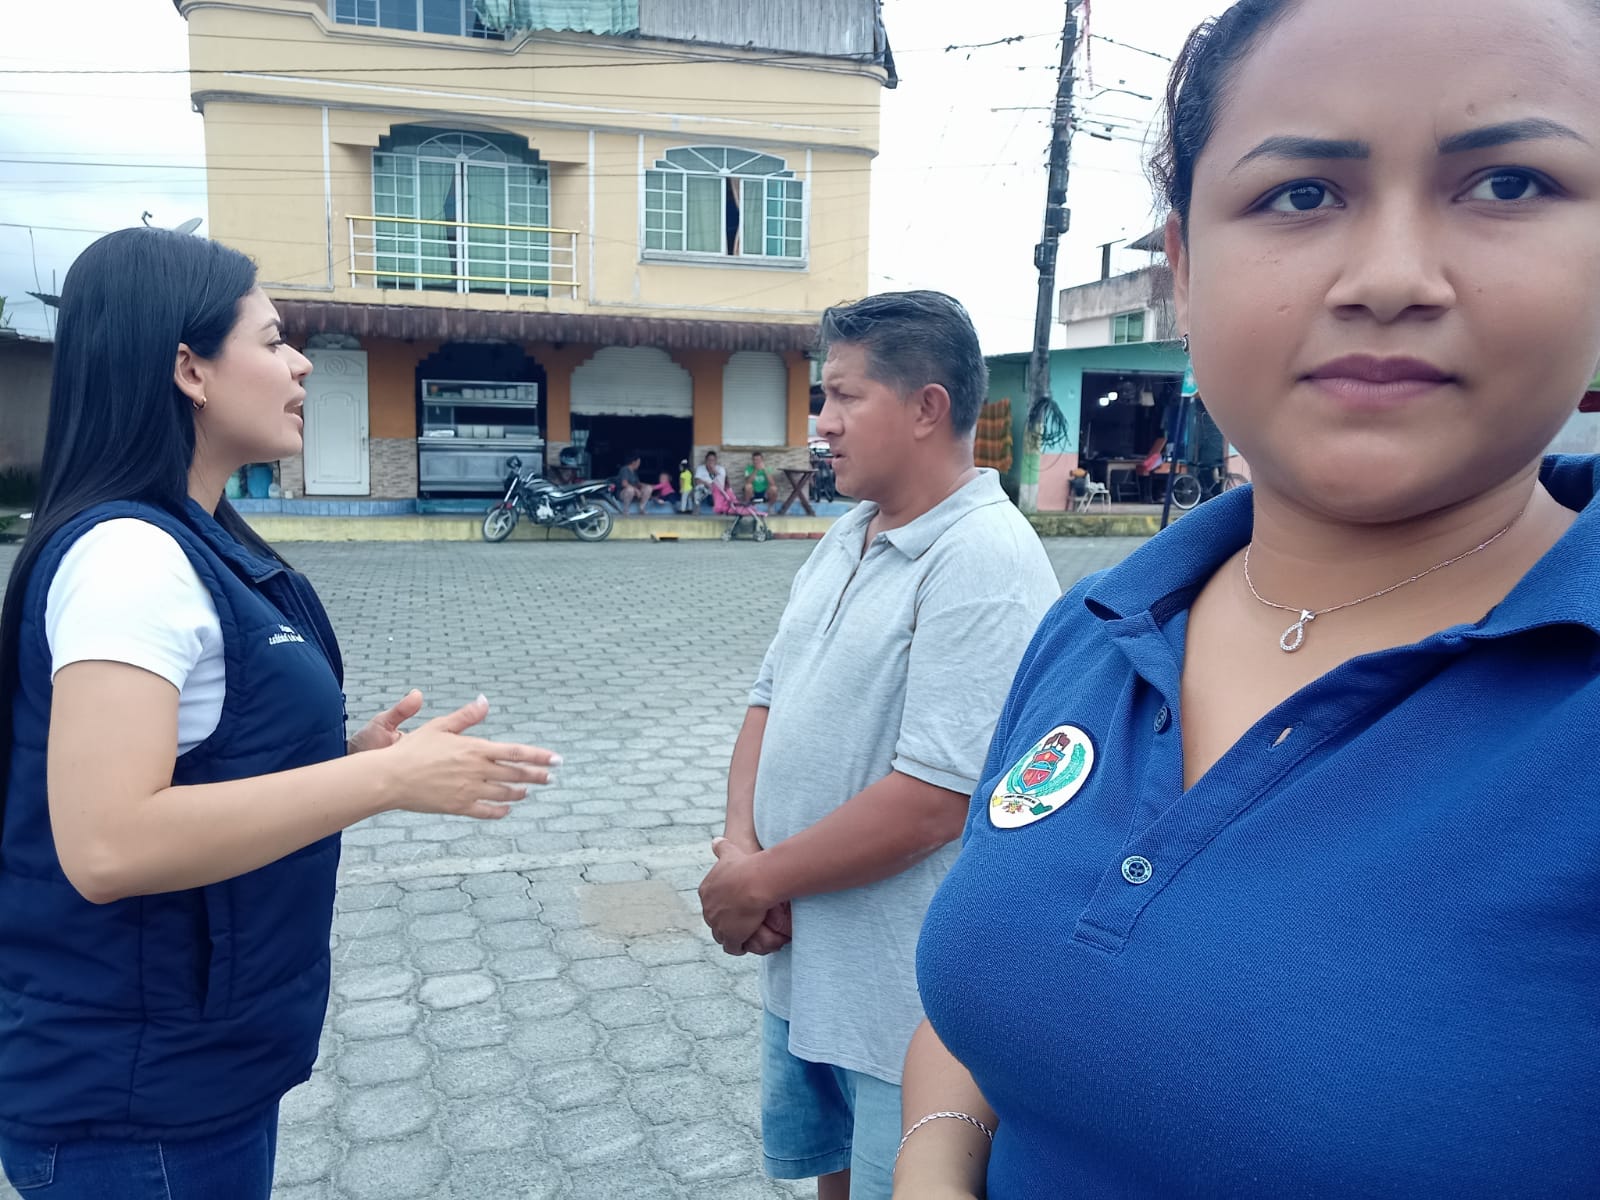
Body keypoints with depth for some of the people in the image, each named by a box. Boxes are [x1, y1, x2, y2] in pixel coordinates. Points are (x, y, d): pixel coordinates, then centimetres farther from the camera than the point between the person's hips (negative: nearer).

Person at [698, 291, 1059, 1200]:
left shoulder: (985, 563, -23)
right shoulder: (847, 538, 6)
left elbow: (932, 802, -28)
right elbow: (771, 702, 8)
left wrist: (756, 883, -17)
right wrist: (741, 846, -9)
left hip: (907, 1004, -8)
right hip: (803, 965, 8)